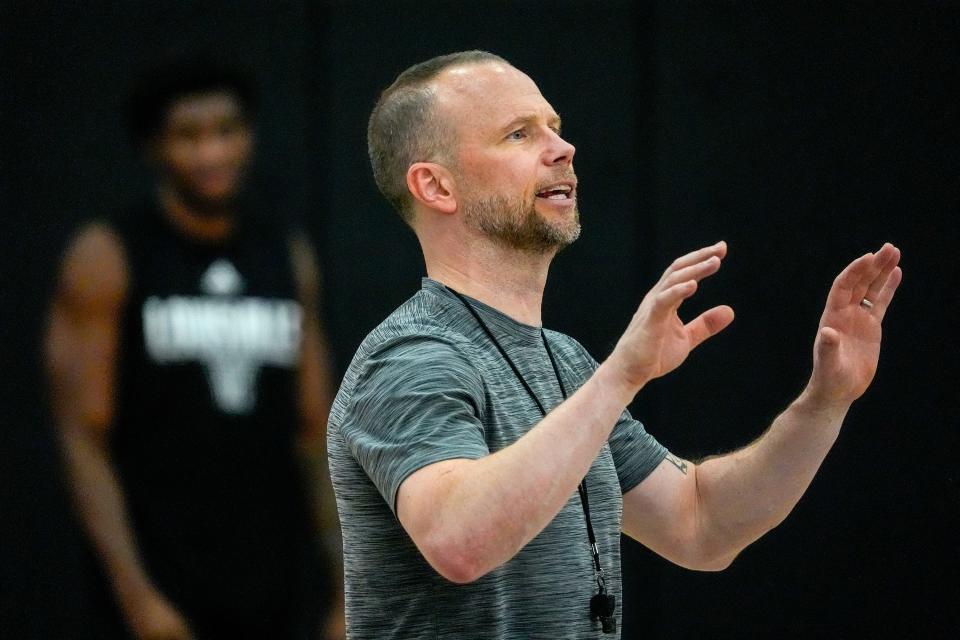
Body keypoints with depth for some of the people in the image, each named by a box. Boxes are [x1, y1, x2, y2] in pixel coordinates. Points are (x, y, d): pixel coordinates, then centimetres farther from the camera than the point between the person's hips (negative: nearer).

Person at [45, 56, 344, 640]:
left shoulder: (288, 256, 10)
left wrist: (348, 588, 6)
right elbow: (85, 438, -7)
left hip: (284, 588, 4)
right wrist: (134, 592, -16)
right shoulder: (107, 259, -4)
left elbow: (318, 430, 12)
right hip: (165, 588, -4)